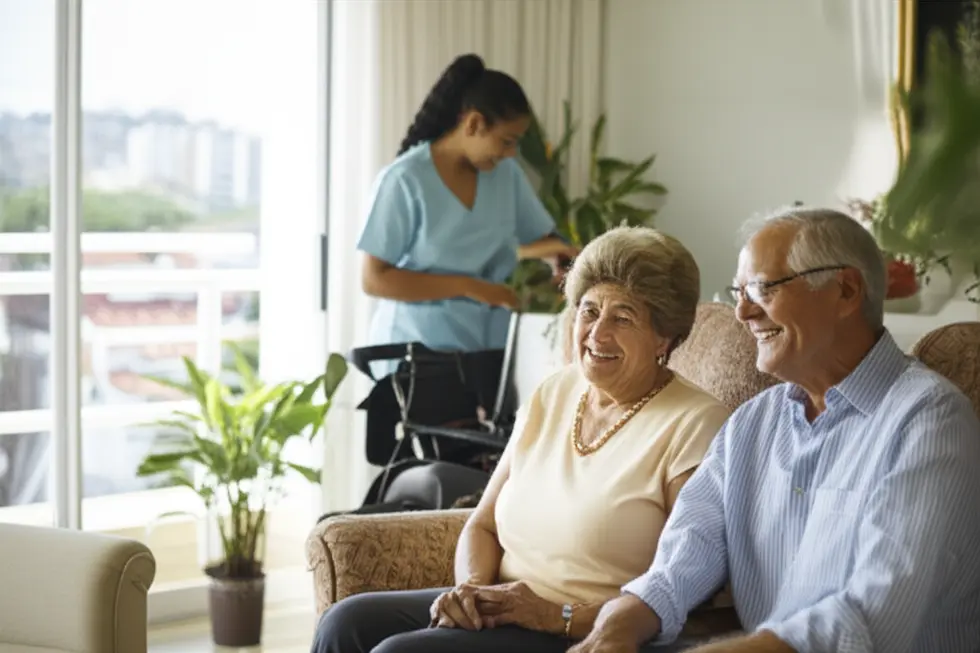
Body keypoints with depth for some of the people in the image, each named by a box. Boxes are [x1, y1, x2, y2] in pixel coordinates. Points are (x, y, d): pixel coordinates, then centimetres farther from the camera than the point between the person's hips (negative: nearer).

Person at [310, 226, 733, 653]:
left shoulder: (695, 426, -10)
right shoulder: (552, 395, 11)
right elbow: (483, 525, 14)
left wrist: (559, 616, -20)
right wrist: (472, 588, -8)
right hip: (502, 609, 7)